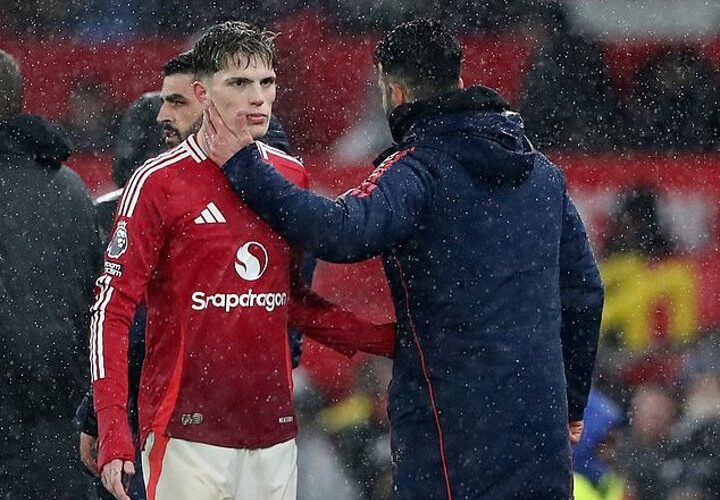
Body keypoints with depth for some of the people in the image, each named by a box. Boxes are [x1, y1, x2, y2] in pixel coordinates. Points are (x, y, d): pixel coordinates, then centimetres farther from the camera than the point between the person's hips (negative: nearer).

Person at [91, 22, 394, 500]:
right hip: (187, 433, -5)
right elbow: (113, 308, -6)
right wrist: (113, 431, -15)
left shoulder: (292, 177, 11)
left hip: (274, 433, 5)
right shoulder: (160, 182, -5)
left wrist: (394, 338, 6)